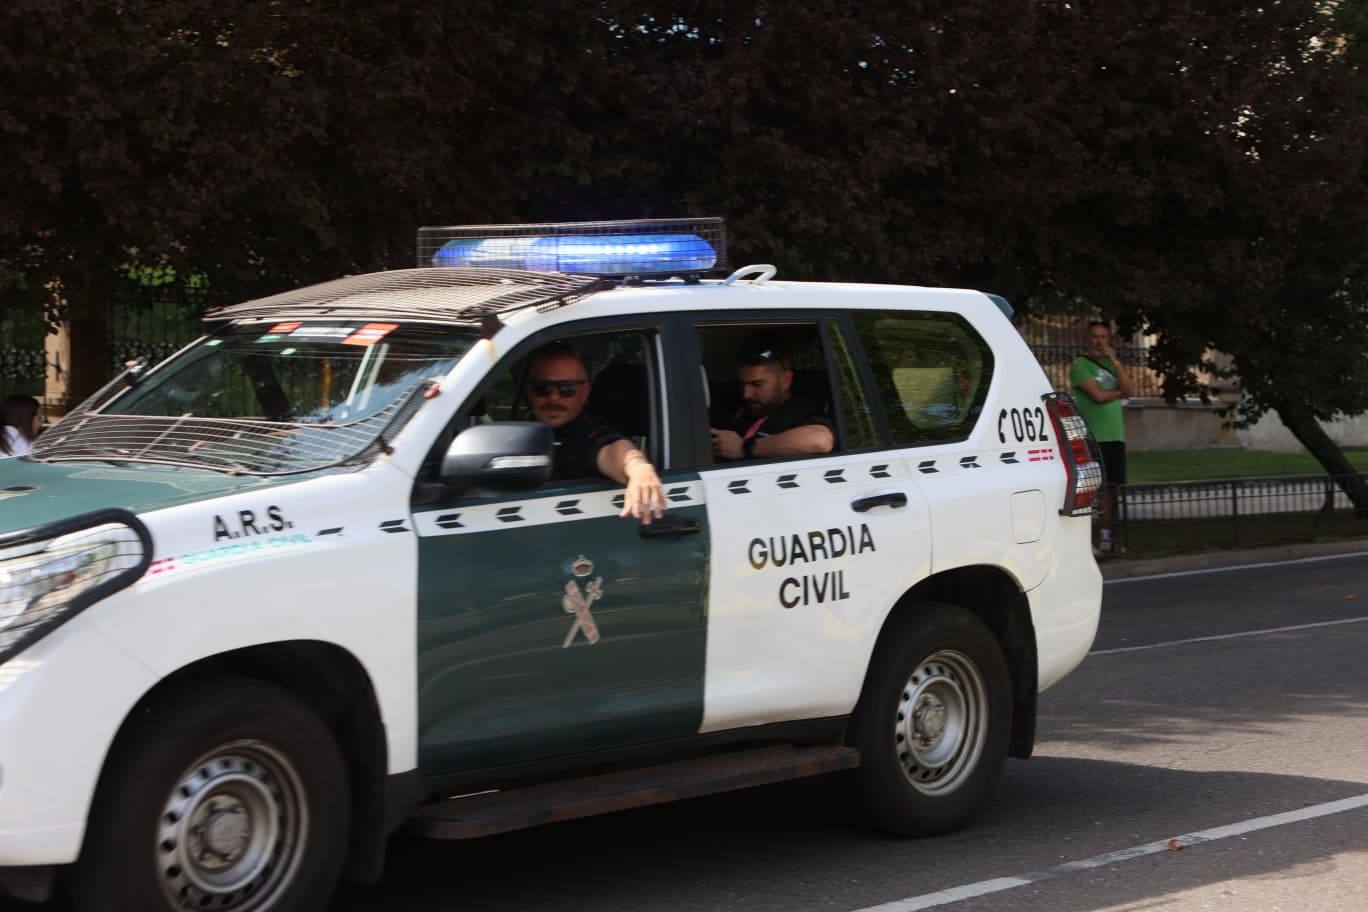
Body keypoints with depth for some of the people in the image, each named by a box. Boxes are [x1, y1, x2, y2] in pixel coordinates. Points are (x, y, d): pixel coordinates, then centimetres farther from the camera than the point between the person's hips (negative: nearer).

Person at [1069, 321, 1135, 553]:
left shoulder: (1111, 364, 18)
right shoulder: (1080, 365, -2)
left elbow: (1130, 389, 4)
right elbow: (1098, 395, -13)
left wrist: (1115, 361, -3)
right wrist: (1120, 392, 5)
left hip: (1115, 436, 6)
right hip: (1092, 437, -6)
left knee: (1110, 487, 6)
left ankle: (1107, 536, 11)